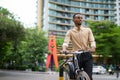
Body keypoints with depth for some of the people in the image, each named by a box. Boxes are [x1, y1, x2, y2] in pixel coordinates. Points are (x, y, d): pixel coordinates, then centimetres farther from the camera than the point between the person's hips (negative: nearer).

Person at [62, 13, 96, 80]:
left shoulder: (88, 30, 13)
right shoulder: (70, 32, 8)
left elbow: (92, 41, 2)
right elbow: (66, 42, -7)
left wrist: (93, 48, -22)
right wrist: (64, 49, -31)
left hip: (87, 56, 1)